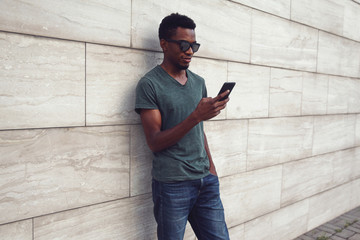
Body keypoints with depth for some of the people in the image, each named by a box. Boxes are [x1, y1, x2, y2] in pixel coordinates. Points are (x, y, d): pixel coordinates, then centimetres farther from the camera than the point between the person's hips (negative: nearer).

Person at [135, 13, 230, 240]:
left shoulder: (199, 82, 11)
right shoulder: (149, 84, -7)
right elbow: (155, 142, -13)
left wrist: (210, 167, 11)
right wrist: (196, 116, -22)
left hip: (206, 180, 6)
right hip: (172, 185, -5)